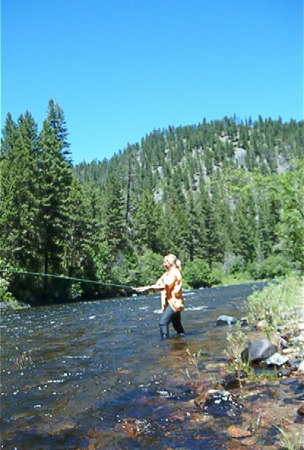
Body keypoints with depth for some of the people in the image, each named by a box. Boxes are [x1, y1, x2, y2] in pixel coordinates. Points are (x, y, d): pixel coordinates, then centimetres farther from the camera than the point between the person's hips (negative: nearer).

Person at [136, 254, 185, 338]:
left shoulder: (175, 272, -12)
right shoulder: (167, 274, 16)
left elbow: (165, 286, -21)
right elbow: (158, 284, 7)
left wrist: (149, 288, -23)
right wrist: (145, 288, -7)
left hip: (174, 302, -10)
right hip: (170, 302, 10)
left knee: (163, 322, -17)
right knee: (177, 325, 17)